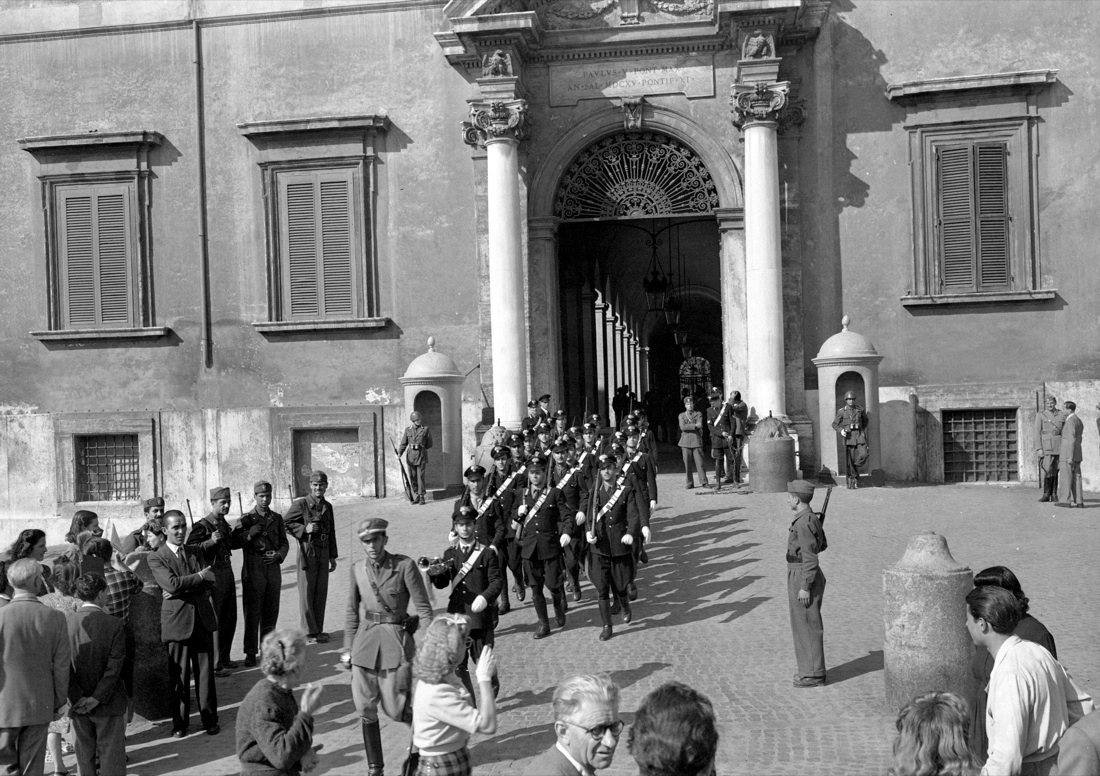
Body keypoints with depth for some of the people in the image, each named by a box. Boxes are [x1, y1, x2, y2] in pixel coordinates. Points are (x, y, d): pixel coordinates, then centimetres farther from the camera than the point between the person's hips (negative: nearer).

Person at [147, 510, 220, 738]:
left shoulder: (196, 552, 13)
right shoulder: (156, 558, -1)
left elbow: (209, 582, 0)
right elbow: (172, 583, -17)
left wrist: (180, 590, -11)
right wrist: (200, 576, -10)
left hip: (202, 618, 3)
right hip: (177, 621, -3)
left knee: (205, 672, 6)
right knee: (178, 675, 2)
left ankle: (210, 719, 15)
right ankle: (179, 723, 14)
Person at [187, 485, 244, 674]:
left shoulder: (224, 524, 13)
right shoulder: (202, 526, -13)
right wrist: (211, 541, -28)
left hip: (228, 573, 9)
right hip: (214, 577, -8)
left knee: (230, 618, 14)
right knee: (216, 621, -4)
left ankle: (224, 658, 27)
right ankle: (214, 664, 3)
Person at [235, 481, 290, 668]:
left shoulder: (277, 518, 9)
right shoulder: (246, 519, 0)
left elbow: (284, 543, 12)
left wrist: (278, 555, -8)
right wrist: (249, 534, -19)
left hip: (273, 569, 3)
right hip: (253, 570, -3)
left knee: (271, 612, 8)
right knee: (252, 613, -3)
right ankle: (250, 653, 4)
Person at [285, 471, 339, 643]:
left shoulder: (327, 507, 11)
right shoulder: (301, 504, -7)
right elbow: (285, 523, -7)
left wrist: (333, 557, 15)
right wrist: (305, 529, -19)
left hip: (323, 554, 6)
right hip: (307, 553, -6)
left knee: (321, 593, 9)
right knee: (306, 593, 0)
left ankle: (318, 630, 18)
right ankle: (309, 632, 6)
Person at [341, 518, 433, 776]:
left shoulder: (404, 566, -8)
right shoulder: (358, 570, 5)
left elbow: (423, 608, -7)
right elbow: (352, 612, 14)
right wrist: (348, 648, 11)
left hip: (396, 641, -4)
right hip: (365, 641, 4)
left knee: (395, 709, -3)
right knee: (366, 709, 6)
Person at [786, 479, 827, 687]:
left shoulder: (804, 522, -21)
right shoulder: (811, 518, 9)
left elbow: (810, 557, -22)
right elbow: (822, 545, 22)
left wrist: (804, 588, -20)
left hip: (803, 578, -10)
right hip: (802, 576, 10)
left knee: (807, 626, -1)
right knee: (804, 625, 17)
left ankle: (814, 674, 7)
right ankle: (811, 669, 26)